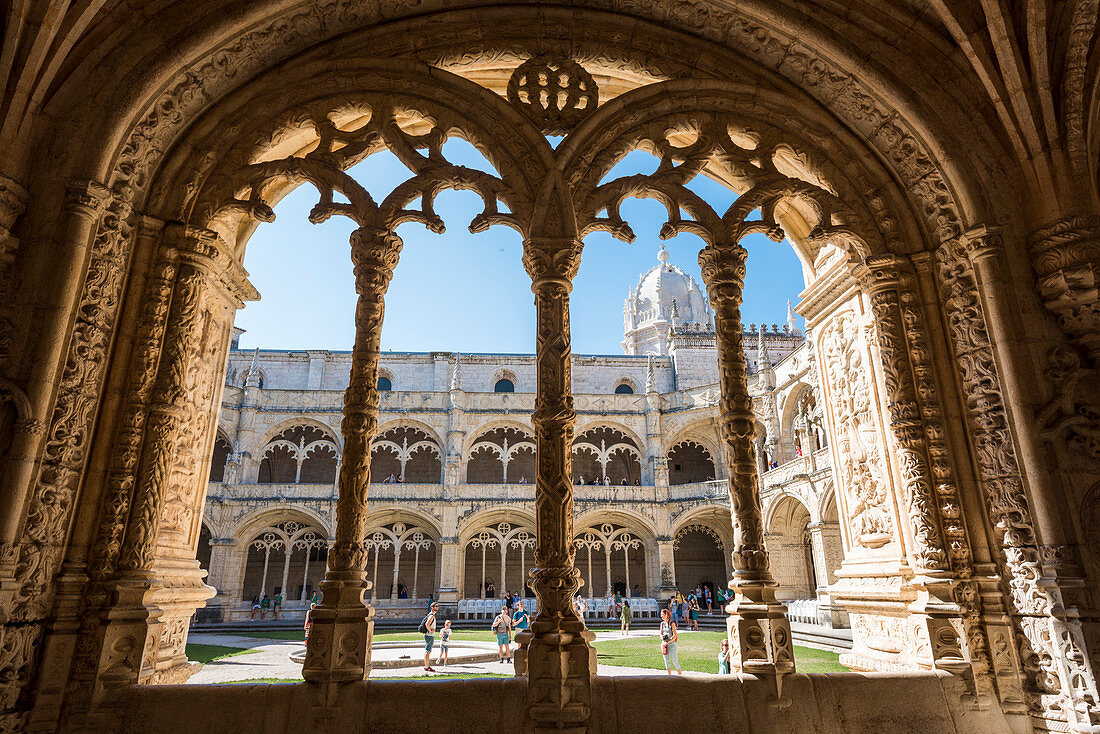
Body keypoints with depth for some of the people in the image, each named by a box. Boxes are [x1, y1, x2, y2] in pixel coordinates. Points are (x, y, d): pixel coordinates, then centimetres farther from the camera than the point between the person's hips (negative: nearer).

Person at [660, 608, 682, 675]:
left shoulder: (672, 623, -10)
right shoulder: (662, 623, 6)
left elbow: (675, 635, -13)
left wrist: (667, 642, -19)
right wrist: (662, 637, -10)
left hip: (671, 644, -5)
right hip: (664, 644, 5)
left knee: (675, 661, 1)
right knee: (667, 661, 6)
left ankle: (680, 674, 15)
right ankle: (670, 676, 14)